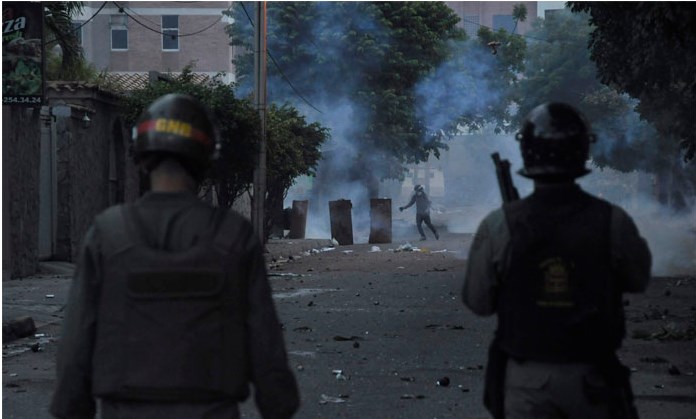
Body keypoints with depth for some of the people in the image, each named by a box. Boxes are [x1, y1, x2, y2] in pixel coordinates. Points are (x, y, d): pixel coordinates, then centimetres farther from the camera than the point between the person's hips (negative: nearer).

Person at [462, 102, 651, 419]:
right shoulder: (612, 222, -11)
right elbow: (638, 280, 6)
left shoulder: (499, 226, -13)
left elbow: (478, 302, -4)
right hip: (591, 378, 0)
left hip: (526, 378, 0)